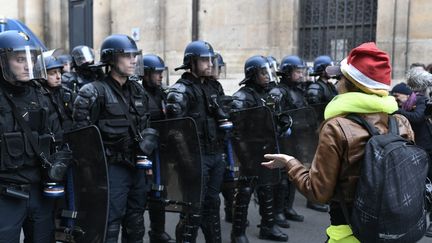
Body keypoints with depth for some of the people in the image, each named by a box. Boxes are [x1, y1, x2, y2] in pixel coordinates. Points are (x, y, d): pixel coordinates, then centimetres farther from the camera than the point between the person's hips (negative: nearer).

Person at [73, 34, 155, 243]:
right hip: (112, 168, -7)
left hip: (138, 167, 7)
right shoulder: (94, 92, -12)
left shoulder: (138, 91, 11)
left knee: (135, 225, 17)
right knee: (110, 225, -2)